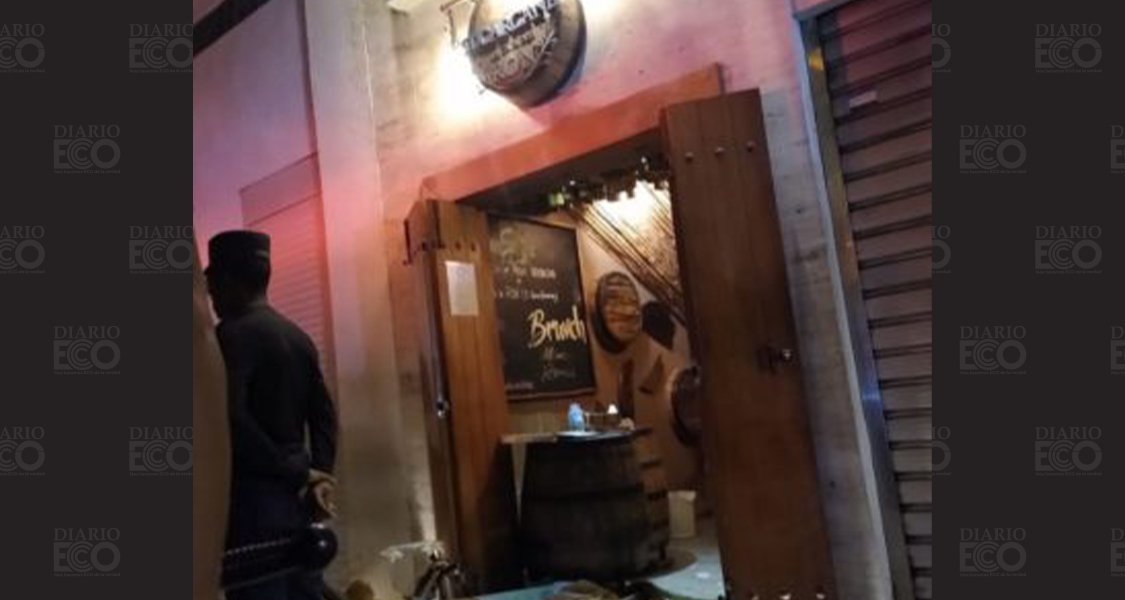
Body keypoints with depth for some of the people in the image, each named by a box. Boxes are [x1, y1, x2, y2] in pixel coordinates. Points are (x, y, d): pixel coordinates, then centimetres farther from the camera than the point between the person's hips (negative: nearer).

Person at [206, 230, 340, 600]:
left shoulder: (232, 335, -11)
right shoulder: (298, 336, 12)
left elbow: (231, 419, -22)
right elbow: (324, 415, 10)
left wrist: (295, 471, -15)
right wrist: (318, 476, 3)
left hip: (254, 497, -7)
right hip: (297, 497, 8)